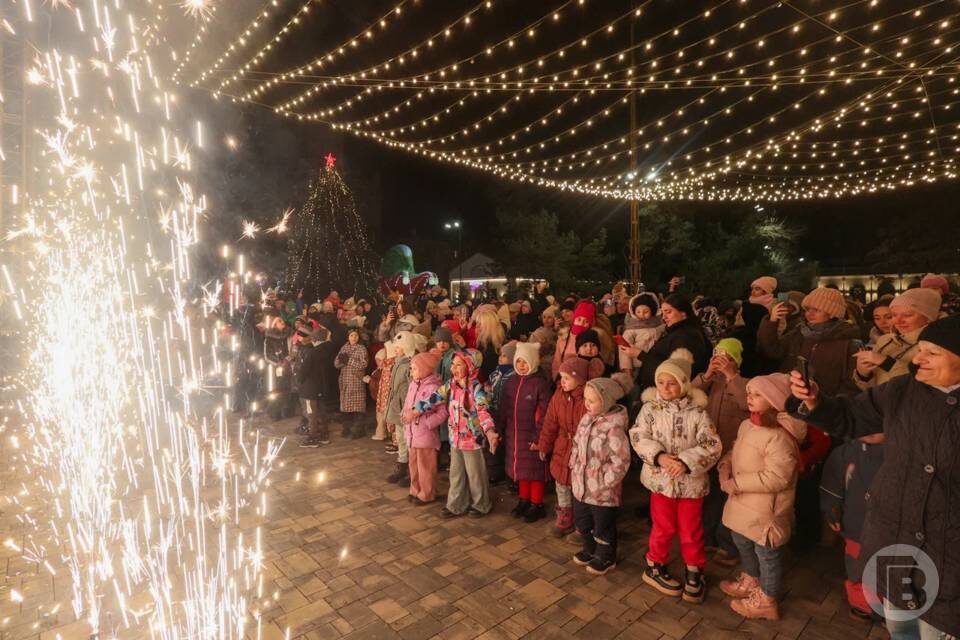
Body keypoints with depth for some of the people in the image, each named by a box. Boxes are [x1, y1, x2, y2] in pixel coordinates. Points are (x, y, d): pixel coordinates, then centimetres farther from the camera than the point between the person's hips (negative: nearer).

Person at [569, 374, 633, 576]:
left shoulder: (614, 427, -26)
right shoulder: (587, 418, -1)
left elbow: (620, 462, -24)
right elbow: (576, 443, 13)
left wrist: (604, 482, -19)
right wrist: (574, 466, 8)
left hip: (602, 491, -7)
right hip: (580, 485, 8)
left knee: (603, 527, 15)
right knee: (581, 521, 25)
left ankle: (606, 558, 39)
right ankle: (590, 550, 49)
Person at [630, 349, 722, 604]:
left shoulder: (697, 411, -10)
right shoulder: (650, 408, -7)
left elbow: (712, 445, -14)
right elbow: (638, 437, -11)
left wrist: (686, 462, -26)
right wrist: (659, 456, -25)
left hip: (691, 480, 0)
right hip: (660, 478, 0)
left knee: (691, 530, 14)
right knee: (664, 527, 14)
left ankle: (694, 572, 37)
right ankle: (655, 567, 36)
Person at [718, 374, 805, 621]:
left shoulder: (779, 436, -27)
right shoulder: (747, 425, 2)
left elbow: (776, 478, -30)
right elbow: (735, 452, 14)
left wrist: (736, 484, -25)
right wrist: (725, 466, -6)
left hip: (765, 509, -9)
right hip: (743, 504, 9)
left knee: (767, 554, 12)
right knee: (743, 544, 26)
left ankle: (766, 601, 33)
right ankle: (750, 582, 50)